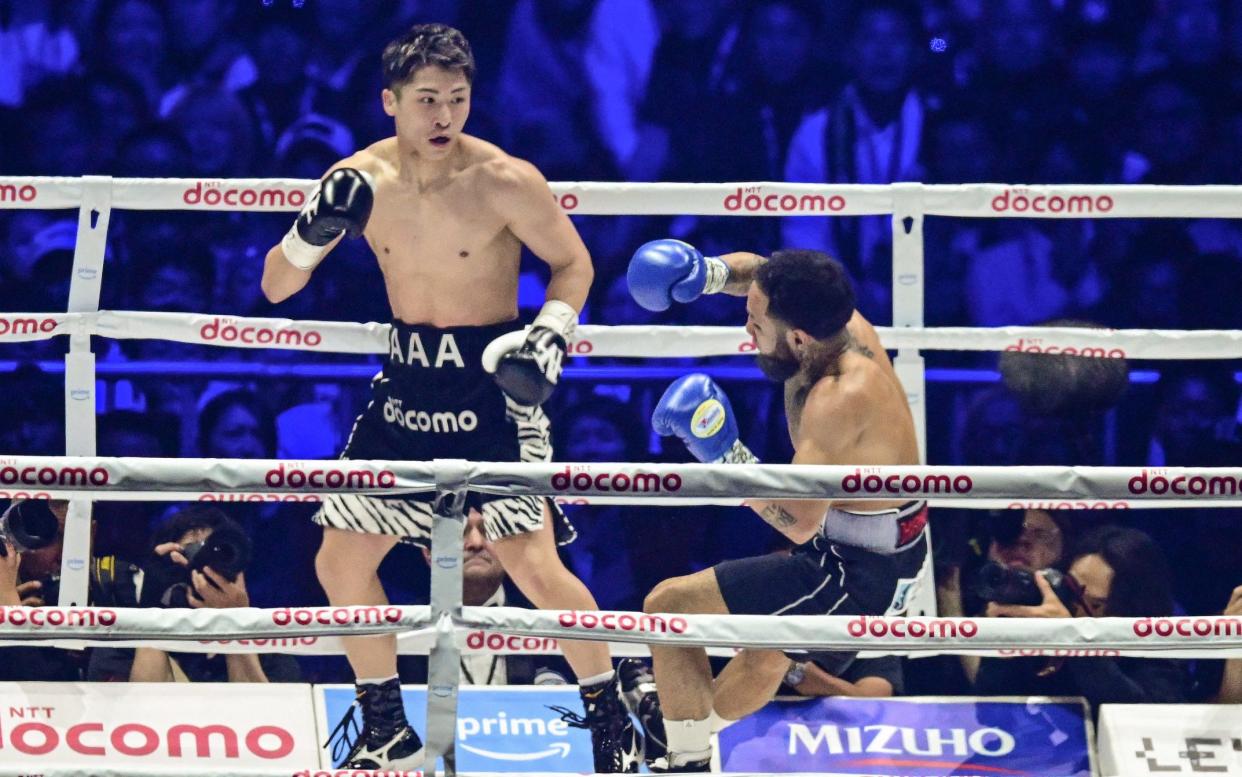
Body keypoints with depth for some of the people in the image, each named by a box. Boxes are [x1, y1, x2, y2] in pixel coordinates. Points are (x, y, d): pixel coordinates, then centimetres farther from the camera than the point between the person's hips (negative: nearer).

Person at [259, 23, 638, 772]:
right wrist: (316, 230, -18)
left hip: (491, 383, -5)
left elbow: (574, 264, -1)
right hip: (407, 384, 5)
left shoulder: (506, 182, -16)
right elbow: (276, 287, 1)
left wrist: (551, 335, -18)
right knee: (340, 563, 6)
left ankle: (611, 716, 8)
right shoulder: (360, 180, -5)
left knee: (535, 566, -14)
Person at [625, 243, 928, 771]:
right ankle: (688, 724, 60)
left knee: (668, 607, -4)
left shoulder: (842, 397, -31)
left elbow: (799, 522, -34)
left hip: (858, 574, -10)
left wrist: (726, 456, -29)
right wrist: (709, 274, -9)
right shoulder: (847, 326, -7)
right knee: (765, 656, 35)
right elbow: (758, 273, 11)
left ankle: (688, 764, 9)